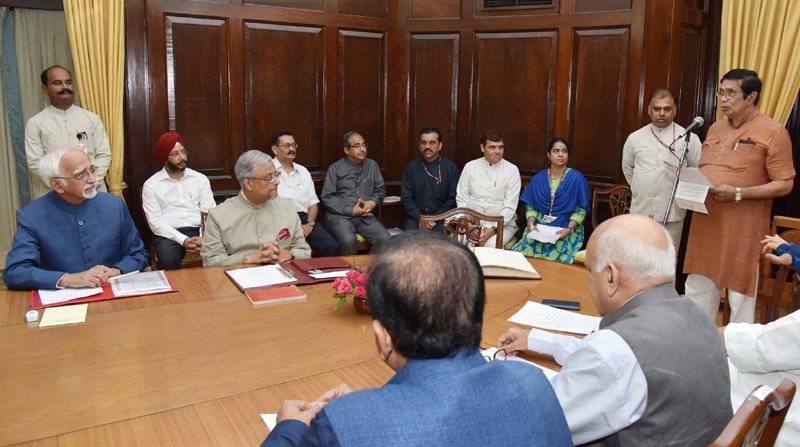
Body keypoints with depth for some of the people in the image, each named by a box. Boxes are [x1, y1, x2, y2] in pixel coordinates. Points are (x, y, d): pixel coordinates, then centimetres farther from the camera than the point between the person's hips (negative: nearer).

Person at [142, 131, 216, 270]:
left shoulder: (200, 179, 11)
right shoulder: (151, 185, 5)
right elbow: (155, 221, -4)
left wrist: (203, 238, -15)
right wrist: (182, 240, -17)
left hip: (198, 231, 2)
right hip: (169, 235, -2)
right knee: (168, 259, -35)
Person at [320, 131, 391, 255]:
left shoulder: (372, 165, 15)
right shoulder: (335, 169, 5)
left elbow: (380, 190, 20)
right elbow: (327, 197, -1)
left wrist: (373, 202, -3)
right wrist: (351, 211, -11)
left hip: (366, 216, 3)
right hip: (340, 215, -3)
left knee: (385, 239, -23)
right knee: (349, 240, -33)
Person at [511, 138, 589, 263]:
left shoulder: (577, 178, 2)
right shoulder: (538, 178, 12)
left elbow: (581, 209, -1)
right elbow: (530, 206, 12)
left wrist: (569, 229, -15)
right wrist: (531, 223, -7)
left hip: (565, 230, -2)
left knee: (554, 257, -30)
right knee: (519, 253, -23)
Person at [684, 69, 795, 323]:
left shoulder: (772, 132, -7)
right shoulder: (715, 129, 13)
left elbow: (784, 184, -9)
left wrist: (738, 193, -20)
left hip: (743, 228, -6)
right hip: (706, 222, 6)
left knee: (740, 295, 4)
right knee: (698, 288, 14)